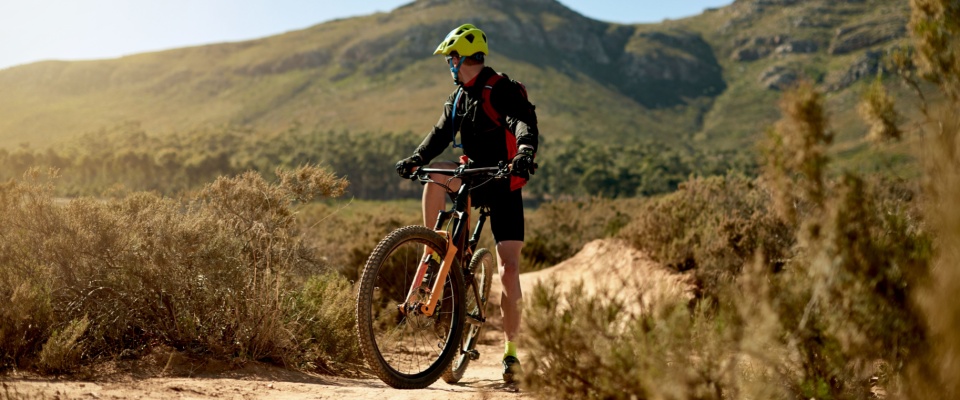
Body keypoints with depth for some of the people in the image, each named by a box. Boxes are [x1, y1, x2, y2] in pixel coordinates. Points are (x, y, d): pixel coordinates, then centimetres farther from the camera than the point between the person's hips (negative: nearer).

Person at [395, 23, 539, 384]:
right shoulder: (459, 98, 9)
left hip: (505, 185, -6)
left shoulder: (504, 91, -15)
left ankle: (510, 351, 2)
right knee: (434, 174, -24)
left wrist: (526, 151, -52)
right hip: (475, 179, 6)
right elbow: (441, 134, 4)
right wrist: (416, 158, -13)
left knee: (508, 272, -10)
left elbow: (525, 123, -32)